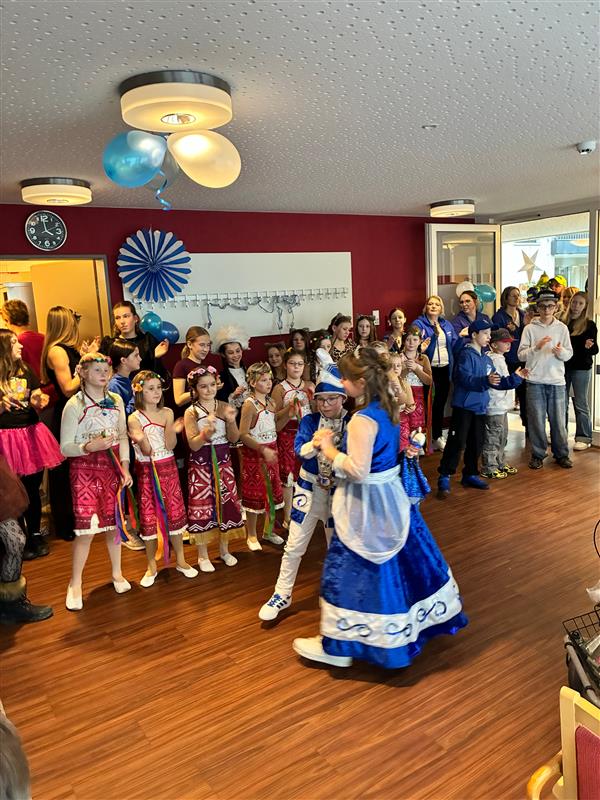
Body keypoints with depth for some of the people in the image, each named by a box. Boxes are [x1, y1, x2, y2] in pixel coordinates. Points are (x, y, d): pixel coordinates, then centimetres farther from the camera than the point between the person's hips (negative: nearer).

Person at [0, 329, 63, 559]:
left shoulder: (26, 370, 10)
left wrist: (39, 402, -11)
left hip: (31, 434, 4)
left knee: (33, 488, 9)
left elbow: (37, 401, 10)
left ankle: (36, 534, 24)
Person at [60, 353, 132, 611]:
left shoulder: (116, 400, 5)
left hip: (113, 467, 4)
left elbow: (123, 436, 7)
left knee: (113, 521, 11)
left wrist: (125, 468, -1)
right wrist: (89, 447, -25)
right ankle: (75, 584, 11)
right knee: (87, 526, -6)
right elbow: (65, 447, -7)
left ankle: (117, 573, 29)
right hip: (85, 469, -4)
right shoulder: (74, 404, -8)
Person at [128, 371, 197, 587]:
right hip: (147, 471, -2)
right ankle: (152, 566, 18)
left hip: (168, 468, 2)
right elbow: (147, 452, -14)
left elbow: (170, 446, -9)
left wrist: (173, 431, -27)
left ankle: (180, 560, 22)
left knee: (175, 512, 6)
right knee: (149, 517, 4)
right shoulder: (135, 419, -8)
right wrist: (141, 440, -34)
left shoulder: (167, 413, -1)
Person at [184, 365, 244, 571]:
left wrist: (231, 421, -19)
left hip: (222, 462, 3)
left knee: (226, 503, 8)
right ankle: (203, 555, 18)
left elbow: (234, 439, -2)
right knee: (202, 506, 2)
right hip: (201, 464, -3)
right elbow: (193, 445, -14)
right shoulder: (191, 412, -8)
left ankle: (224, 549, 28)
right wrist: (207, 432, -31)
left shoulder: (225, 407, 0)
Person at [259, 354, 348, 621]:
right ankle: (282, 594, 24)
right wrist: (316, 442, -40)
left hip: (339, 490, -1)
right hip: (310, 487, 1)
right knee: (294, 546, 7)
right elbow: (299, 450, -21)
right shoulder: (309, 421, -8)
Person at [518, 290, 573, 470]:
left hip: (557, 381, 1)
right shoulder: (530, 328, 1)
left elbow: (569, 354, 5)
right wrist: (536, 347, -19)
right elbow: (521, 355, -3)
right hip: (535, 381, -1)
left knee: (558, 420, 6)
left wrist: (561, 351, -16)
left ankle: (561, 454, 20)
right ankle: (538, 454, 16)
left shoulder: (562, 328, 5)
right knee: (536, 420, 4)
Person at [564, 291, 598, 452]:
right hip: (564, 366, 4)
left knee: (580, 403, 1)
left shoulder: (589, 325, -5)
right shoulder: (563, 323, 3)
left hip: (581, 368, -4)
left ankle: (584, 438, 10)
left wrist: (589, 346, -26)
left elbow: (594, 349, -6)